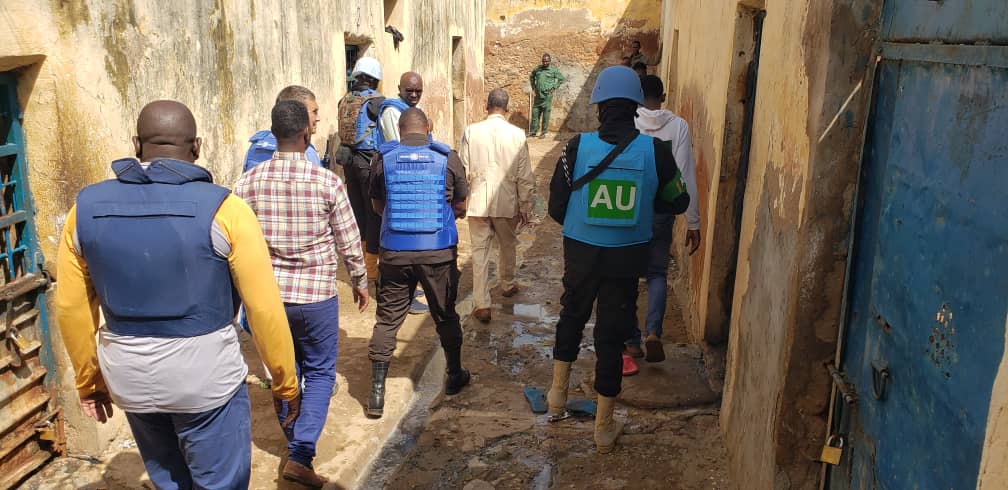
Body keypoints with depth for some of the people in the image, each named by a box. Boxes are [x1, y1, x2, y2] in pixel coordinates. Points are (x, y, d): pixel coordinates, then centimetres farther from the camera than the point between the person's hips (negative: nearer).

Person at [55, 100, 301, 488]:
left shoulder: (87, 207, -2)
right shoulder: (223, 209, -15)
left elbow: (70, 307, 5)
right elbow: (265, 309, -14)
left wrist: (89, 379, 19)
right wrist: (285, 382, -2)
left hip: (128, 376, 5)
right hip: (206, 374, -4)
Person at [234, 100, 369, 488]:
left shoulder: (247, 183, -6)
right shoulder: (326, 182, -14)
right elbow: (349, 242, -5)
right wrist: (360, 282, 12)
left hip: (267, 295, 3)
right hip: (316, 296, -3)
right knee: (319, 373, 13)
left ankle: (297, 442, 38)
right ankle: (300, 456, 5)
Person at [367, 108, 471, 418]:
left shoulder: (383, 159, -1)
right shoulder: (447, 159, -3)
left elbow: (378, 206, 12)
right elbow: (461, 208, 6)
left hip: (394, 251, 0)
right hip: (439, 252, 0)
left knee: (387, 319, 8)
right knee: (445, 316, 17)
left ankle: (377, 393, 9)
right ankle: (455, 376, 35)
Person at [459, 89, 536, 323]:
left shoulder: (471, 131, -7)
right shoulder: (517, 134, -7)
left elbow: (463, 170, -2)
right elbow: (524, 176, -4)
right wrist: (525, 207, 6)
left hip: (478, 202, -1)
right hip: (507, 202, 1)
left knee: (480, 251, 4)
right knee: (507, 245, 22)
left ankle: (482, 305, 1)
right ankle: (507, 285, 44)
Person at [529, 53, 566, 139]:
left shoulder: (553, 70, -1)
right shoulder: (538, 69, 9)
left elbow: (562, 79, 4)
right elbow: (531, 76, 25)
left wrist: (554, 87, -2)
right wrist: (533, 87, 17)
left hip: (547, 95, -4)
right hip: (538, 95, 4)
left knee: (546, 114, -1)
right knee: (535, 113, 5)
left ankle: (543, 132, 6)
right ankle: (533, 131, 12)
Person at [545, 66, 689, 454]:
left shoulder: (578, 146, -11)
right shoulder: (654, 150, -9)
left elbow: (557, 207, -5)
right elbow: (677, 202, 4)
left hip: (581, 252, 0)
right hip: (628, 257, 0)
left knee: (572, 315, 26)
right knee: (612, 333, 10)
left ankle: (558, 390, 36)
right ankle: (604, 425, 20)